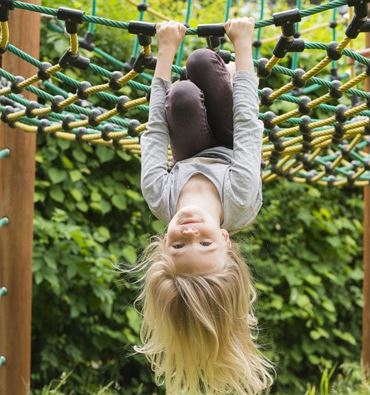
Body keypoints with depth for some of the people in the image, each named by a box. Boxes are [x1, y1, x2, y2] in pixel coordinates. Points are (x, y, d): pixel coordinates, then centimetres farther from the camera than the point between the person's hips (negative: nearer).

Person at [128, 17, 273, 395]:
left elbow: (156, 129, -37)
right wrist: (242, 43, -32)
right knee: (202, 61, -11)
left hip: (189, 163, 1)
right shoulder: (240, 200, -52)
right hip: (228, 159, -1)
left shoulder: (161, 200, -49)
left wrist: (166, 49, -28)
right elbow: (246, 121, -42)